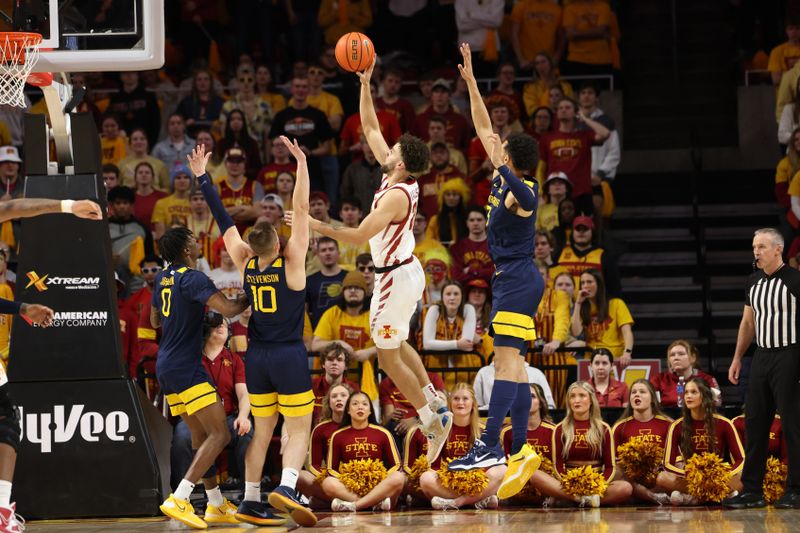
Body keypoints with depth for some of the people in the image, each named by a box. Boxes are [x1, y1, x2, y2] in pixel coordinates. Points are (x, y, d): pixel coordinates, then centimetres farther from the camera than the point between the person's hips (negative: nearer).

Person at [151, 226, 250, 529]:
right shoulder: (193, 279, -14)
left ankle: (217, 506, 23)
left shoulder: (163, 278, 14)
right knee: (220, 434, -11)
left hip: (166, 368, 10)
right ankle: (178, 501, -22)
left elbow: (155, 320, 28)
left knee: (200, 436, 17)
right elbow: (228, 309, -25)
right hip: (185, 368, -10)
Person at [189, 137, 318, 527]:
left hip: (256, 357, 5)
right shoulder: (291, 261, -13)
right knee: (299, 431, -1)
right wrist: (302, 166, -21)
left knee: (262, 430, 14)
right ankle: (286, 488, -24)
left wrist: (202, 177, 7)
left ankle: (250, 502, 14)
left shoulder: (245, 263, -3)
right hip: (289, 357, -5)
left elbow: (224, 221, 2)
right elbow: (301, 210, -17)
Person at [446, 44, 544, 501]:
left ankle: (490, 446, -24)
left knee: (508, 359, -16)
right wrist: (470, 81, 17)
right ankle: (521, 452, 5)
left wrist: (503, 167, -47)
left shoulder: (523, 191, -12)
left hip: (519, 278, -10)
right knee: (512, 363, 6)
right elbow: (484, 128, 18)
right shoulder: (506, 177, 11)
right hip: (510, 277, 10)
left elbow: (523, 195, -37)